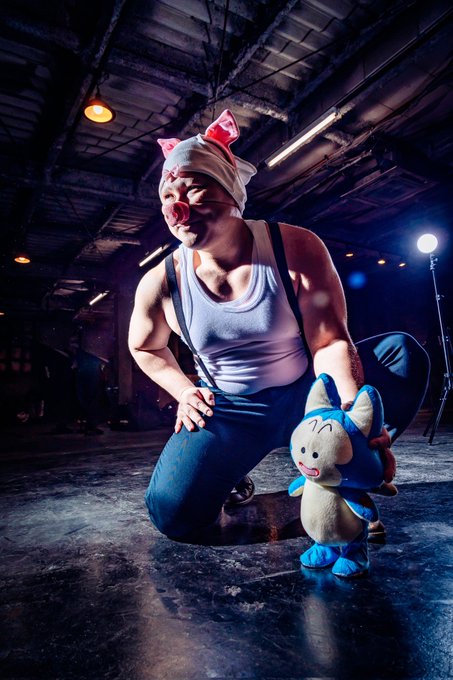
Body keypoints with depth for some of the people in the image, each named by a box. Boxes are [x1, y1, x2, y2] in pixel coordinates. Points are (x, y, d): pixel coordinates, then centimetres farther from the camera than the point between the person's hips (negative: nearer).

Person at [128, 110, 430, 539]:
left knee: (403, 353, -17)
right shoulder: (161, 283, -10)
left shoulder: (295, 248, -14)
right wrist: (184, 392, -3)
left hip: (306, 395, 1)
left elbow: (330, 342, -18)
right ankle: (230, 471, 13)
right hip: (228, 413, 0)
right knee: (173, 513, -22)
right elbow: (145, 348, 12)